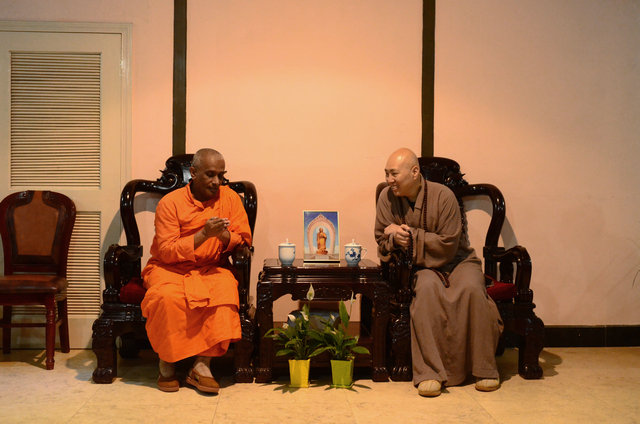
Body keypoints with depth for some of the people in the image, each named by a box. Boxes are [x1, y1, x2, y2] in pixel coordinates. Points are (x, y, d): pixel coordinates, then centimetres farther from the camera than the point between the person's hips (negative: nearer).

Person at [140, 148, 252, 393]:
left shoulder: (230, 198, 3)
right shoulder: (170, 203, -7)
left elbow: (244, 239, 4)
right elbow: (166, 251, -13)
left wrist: (224, 236, -19)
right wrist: (204, 234, -24)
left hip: (211, 269, 2)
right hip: (169, 269, -2)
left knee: (226, 291, -31)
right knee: (168, 297, -34)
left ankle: (202, 365, -25)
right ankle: (167, 364, -14)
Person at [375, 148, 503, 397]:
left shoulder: (443, 196, -14)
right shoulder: (387, 198, -4)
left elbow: (447, 246, -17)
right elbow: (382, 242, 4)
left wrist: (410, 235, -18)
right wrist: (395, 239, -19)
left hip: (457, 261, -1)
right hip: (422, 266, 1)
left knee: (471, 288, -33)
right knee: (426, 288, -34)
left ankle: (485, 369, -18)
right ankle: (430, 373, -33)